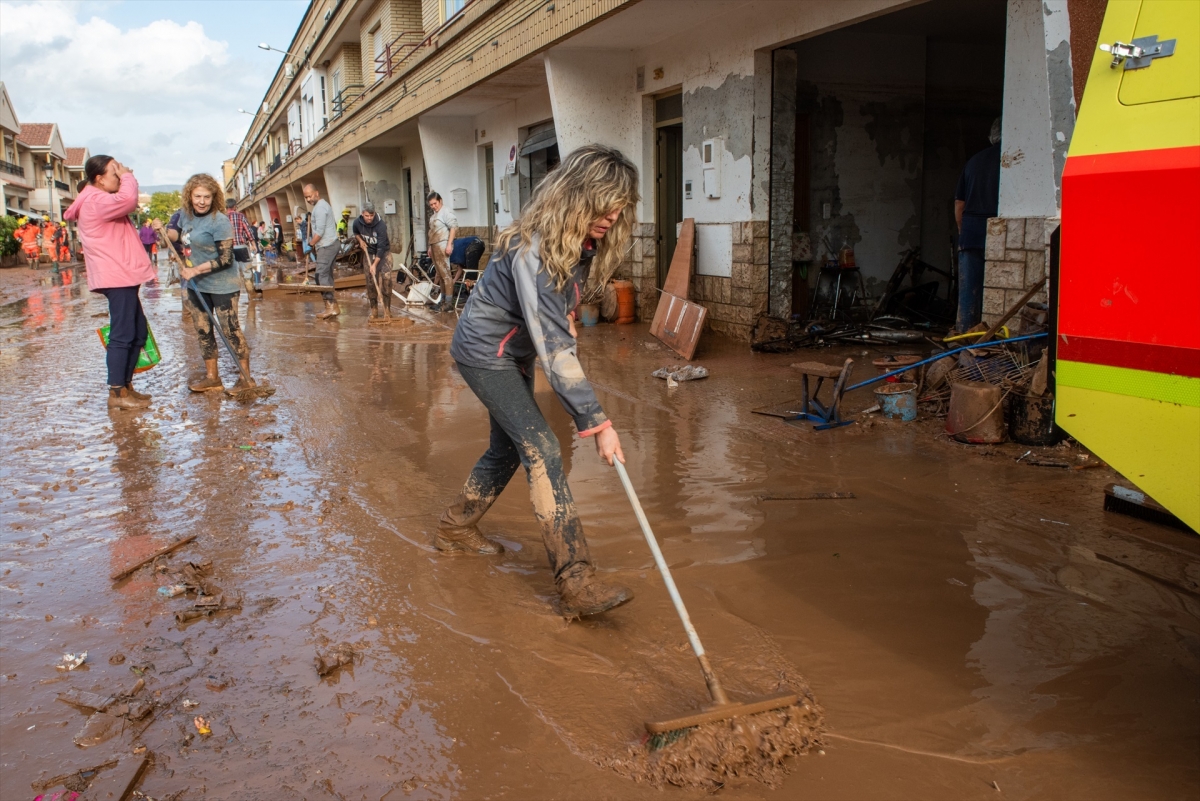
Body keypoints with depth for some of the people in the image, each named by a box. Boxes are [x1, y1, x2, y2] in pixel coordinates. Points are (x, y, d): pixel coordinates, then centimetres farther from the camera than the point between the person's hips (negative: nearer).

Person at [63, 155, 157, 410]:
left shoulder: (99, 200, 23)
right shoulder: (96, 201, -12)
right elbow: (127, 199, -31)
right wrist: (127, 176, -15)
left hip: (121, 276, 11)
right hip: (117, 277, -11)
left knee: (139, 332, 13)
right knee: (122, 334, -10)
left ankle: (126, 385, 20)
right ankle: (117, 393, -7)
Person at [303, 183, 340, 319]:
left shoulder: (319, 207, -12)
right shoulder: (324, 204, 20)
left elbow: (320, 232, -18)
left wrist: (310, 244, -7)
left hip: (326, 245, -10)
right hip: (332, 243, 10)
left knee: (321, 275, -12)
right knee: (327, 275, 10)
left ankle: (330, 306, -17)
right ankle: (331, 306, 10)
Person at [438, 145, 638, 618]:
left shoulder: (580, 241, -6)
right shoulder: (532, 251, -33)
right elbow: (553, 347, -37)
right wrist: (596, 422, -36)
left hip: (515, 351, 9)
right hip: (485, 352, -9)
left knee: (508, 448, 15)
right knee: (542, 451, -17)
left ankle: (455, 529, 36)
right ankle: (576, 583, -19)